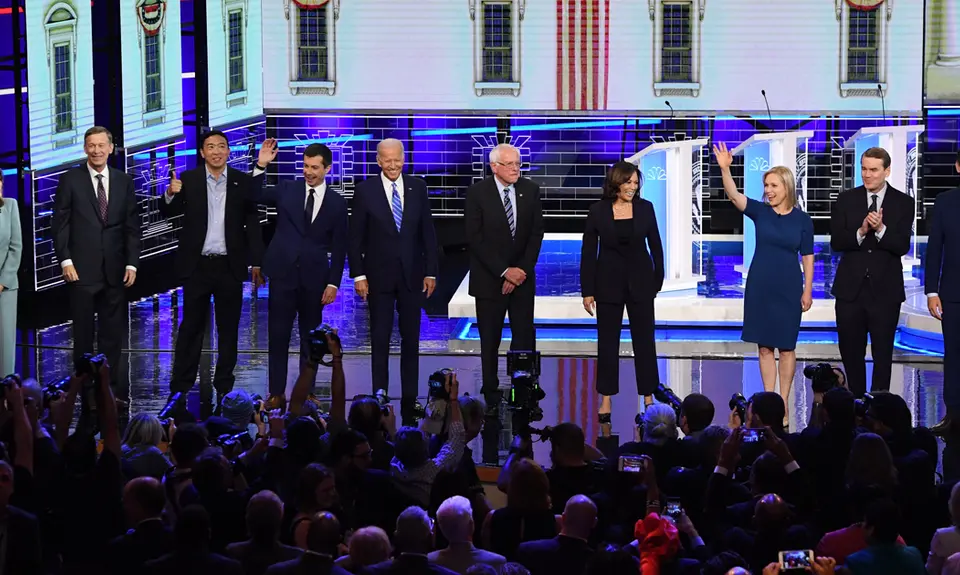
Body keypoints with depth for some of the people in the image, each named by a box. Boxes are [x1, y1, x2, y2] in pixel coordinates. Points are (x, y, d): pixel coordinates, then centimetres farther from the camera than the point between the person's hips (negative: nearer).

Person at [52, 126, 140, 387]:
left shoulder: (124, 181, 8)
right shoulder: (70, 180, 1)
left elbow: (132, 226, 8)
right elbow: (60, 224, -1)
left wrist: (131, 263, 1)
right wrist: (65, 260, -9)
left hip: (115, 270, 2)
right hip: (82, 269, -2)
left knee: (112, 331, 5)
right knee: (83, 331, 3)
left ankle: (109, 384, 11)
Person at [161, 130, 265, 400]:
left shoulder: (244, 182, 1)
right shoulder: (188, 180, 1)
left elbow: (253, 224, 2)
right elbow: (168, 213, -4)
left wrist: (257, 263, -2)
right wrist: (170, 194, -26)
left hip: (230, 266, 1)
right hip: (197, 265, -1)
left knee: (229, 328, 8)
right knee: (191, 327, 4)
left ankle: (224, 385, 17)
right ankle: (181, 386, 9)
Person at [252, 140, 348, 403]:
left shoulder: (336, 202, 2)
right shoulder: (287, 190, 4)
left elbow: (339, 246, 3)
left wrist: (333, 283, -2)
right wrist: (261, 165, -15)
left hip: (314, 277, 0)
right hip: (283, 272, 0)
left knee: (310, 337, 8)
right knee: (278, 335, 1)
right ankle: (276, 392, 6)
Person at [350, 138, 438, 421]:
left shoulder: (417, 187, 3)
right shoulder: (365, 190, -3)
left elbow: (428, 232, 5)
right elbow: (355, 236, -2)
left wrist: (431, 271, 1)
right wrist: (358, 275, -6)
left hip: (412, 275, 2)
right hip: (379, 276, -2)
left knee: (411, 340, 7)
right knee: (380, 341, 4)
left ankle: (409, 401, 12)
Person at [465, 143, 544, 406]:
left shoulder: (530, 190, 2)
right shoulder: (477, 193, -8)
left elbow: (536, 234, 2)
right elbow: (475, 238, -11)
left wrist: (522, 270, -8)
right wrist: (504, 271, -14)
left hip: (522, 276, 3)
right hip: (489, 278, -3)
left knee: (525, 335, 0)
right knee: (490, 340, 4)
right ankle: (491, 394, 12)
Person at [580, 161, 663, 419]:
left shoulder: (645, 208, -1)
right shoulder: (598, 211, -5)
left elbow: (655, 245, 6)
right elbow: (588, 252, -2)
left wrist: (658, 280, 4)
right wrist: (587, 291, -4)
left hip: (640, 281, 1)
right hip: (608, 282, -1)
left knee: (644, 340, 6)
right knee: (607, 341, 6)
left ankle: (648, 397, 14)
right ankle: (606, 399, 13)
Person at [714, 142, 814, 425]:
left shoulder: (802, 219, -3)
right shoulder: (760, 211, -1)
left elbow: (807, 257, 1)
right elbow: (734, 195, -17)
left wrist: (808, 290, -4)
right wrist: (725, 169, -33)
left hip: (788, 288, -2)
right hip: (760, 287, 2)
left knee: (786, 347, 3)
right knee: (764, 346, 5)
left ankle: (783, 403, 11)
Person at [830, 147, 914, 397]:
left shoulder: (903, 203, -1)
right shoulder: (845, 200, 3)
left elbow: (902, 246, -9)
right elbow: (836, 243, -4)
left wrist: (880, 229, -26)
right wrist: (861, 232, -21)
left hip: (885, 291, -2)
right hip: (851, 289, 2)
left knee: (883, 354, 3)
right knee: (851, 352, 9)